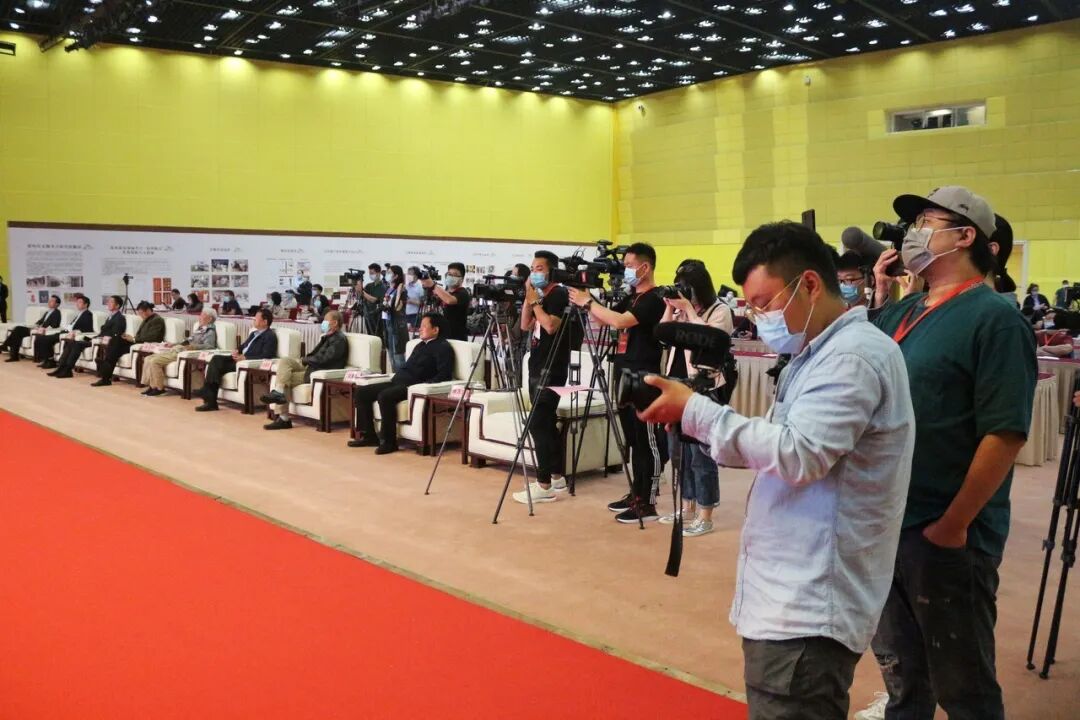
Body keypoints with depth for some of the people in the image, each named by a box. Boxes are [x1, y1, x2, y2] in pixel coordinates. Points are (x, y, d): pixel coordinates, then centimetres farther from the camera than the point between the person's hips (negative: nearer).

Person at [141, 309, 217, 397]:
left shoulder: (210, 331, -5)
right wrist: (173, 344, 21)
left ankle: (159, 388, -12)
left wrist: (193, 346, -33)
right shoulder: (198, 328, 23)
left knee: (154, 361, -21)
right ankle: (151, 386, 3)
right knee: (148, 359, 2)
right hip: (175, 349, 10)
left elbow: (209, 346, -21)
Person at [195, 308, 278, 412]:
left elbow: (265, 357, -18)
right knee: (216, 359, -14)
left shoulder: (270, 336, -7)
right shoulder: (254, 333, 21)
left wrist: (245, 358, -21)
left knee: (218, 366, -20)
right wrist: (237, 351, 4)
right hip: (240, 358, 9)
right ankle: (208, 391, -24)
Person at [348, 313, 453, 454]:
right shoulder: (421, 345, 26)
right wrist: (395, 377, 12)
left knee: (385, 396, -35)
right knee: (361, 392, -2)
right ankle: (369, 435, 1)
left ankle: (389, 441, -23)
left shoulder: (443, 347, -2)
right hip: (398, 382, 10)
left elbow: (444, 375, -14)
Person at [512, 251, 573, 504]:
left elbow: (551, 326, -23)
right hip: (538, 366, 10)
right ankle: (556, 476, 20)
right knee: (546, 423, 12)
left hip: (551, 369, -10)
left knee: (538, 424, -13)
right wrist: (528, 298, 3)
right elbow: (525, 326, 12)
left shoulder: (558, 294, -10)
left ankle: (544, 486, -13)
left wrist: (534, 301, -13)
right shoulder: (540, 296, 16)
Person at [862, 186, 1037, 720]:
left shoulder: (993, 318, -13)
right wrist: (880, 298, 6)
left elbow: (1006, 433, -19)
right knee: (899, 669, 23)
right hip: (887, 524, 7)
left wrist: (953, 524, -18)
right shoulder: (903, 311, 10)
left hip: (944, 534, -7)